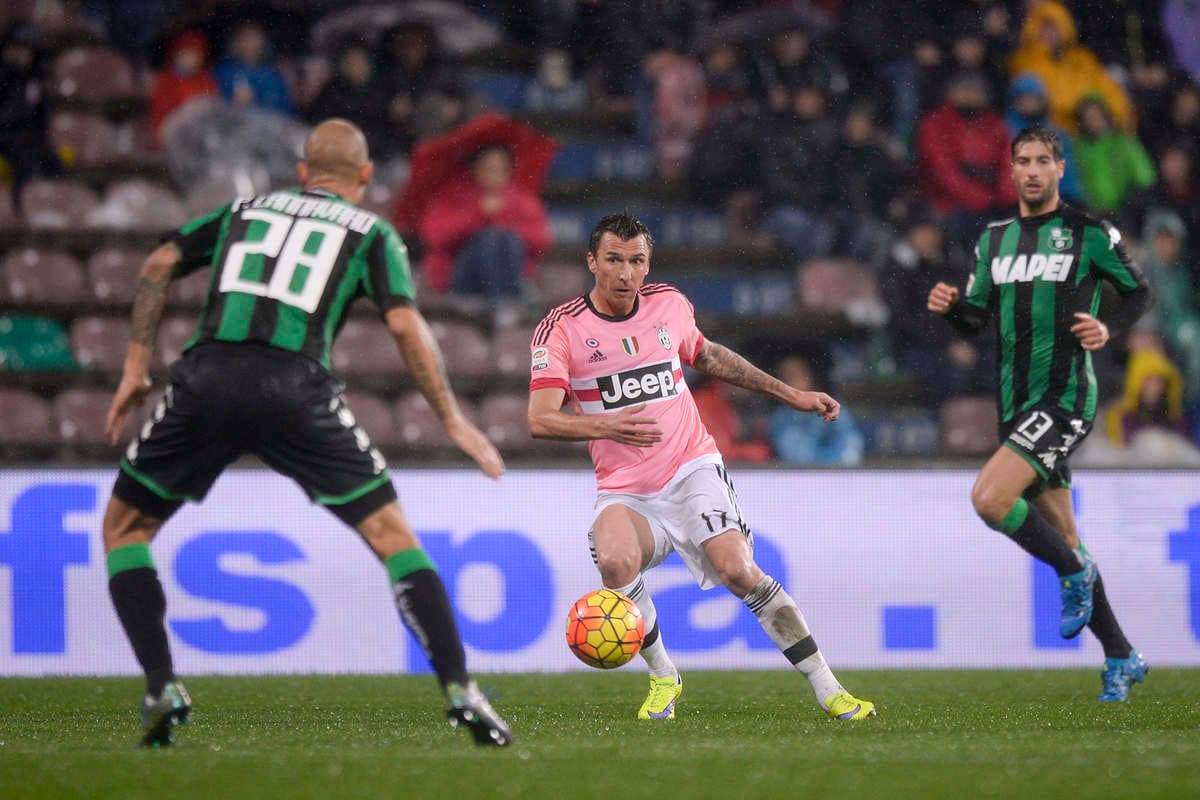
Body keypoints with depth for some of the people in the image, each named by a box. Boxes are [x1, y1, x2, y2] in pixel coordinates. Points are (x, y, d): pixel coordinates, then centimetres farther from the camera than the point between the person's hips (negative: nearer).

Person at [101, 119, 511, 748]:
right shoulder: (372, 233, 18)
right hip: (297, 385, -2)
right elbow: (405, 325, 4)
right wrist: (452, 419, 8)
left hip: (205, 380, 2)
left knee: (125, 528, 20)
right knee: (393, 536, 8)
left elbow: (159, 264, 18)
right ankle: (460, 692, -3)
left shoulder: (245, 210, 27)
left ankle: (162, 690, 5)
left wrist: (136, 368, 20)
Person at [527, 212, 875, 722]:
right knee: (615, 563, -31)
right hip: (625, 492, -1)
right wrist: (605, 425, -33)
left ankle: (827, 690, -13)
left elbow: (707, 356, 26)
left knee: (737, 569, -21)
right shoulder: (561, 329, -6)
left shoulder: (668, 305, 5)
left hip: (692, 470, 1)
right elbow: (540, 420, -15)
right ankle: (662, 676, -6)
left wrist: (790, 395, 28)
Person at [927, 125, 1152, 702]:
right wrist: (951, 307, -5)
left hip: (1065, 400, -6)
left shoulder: (1089, 233, -3)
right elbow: (976, 319, 17)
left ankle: (1074, 572, -1)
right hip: (1016, 407, 6)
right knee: (1061, 537, 8)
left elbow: (1138, 291, 7)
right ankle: (1121, 658, 18)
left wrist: (1109, 329, -12)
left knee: (990, 499, -24)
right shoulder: (995, 239, 13)